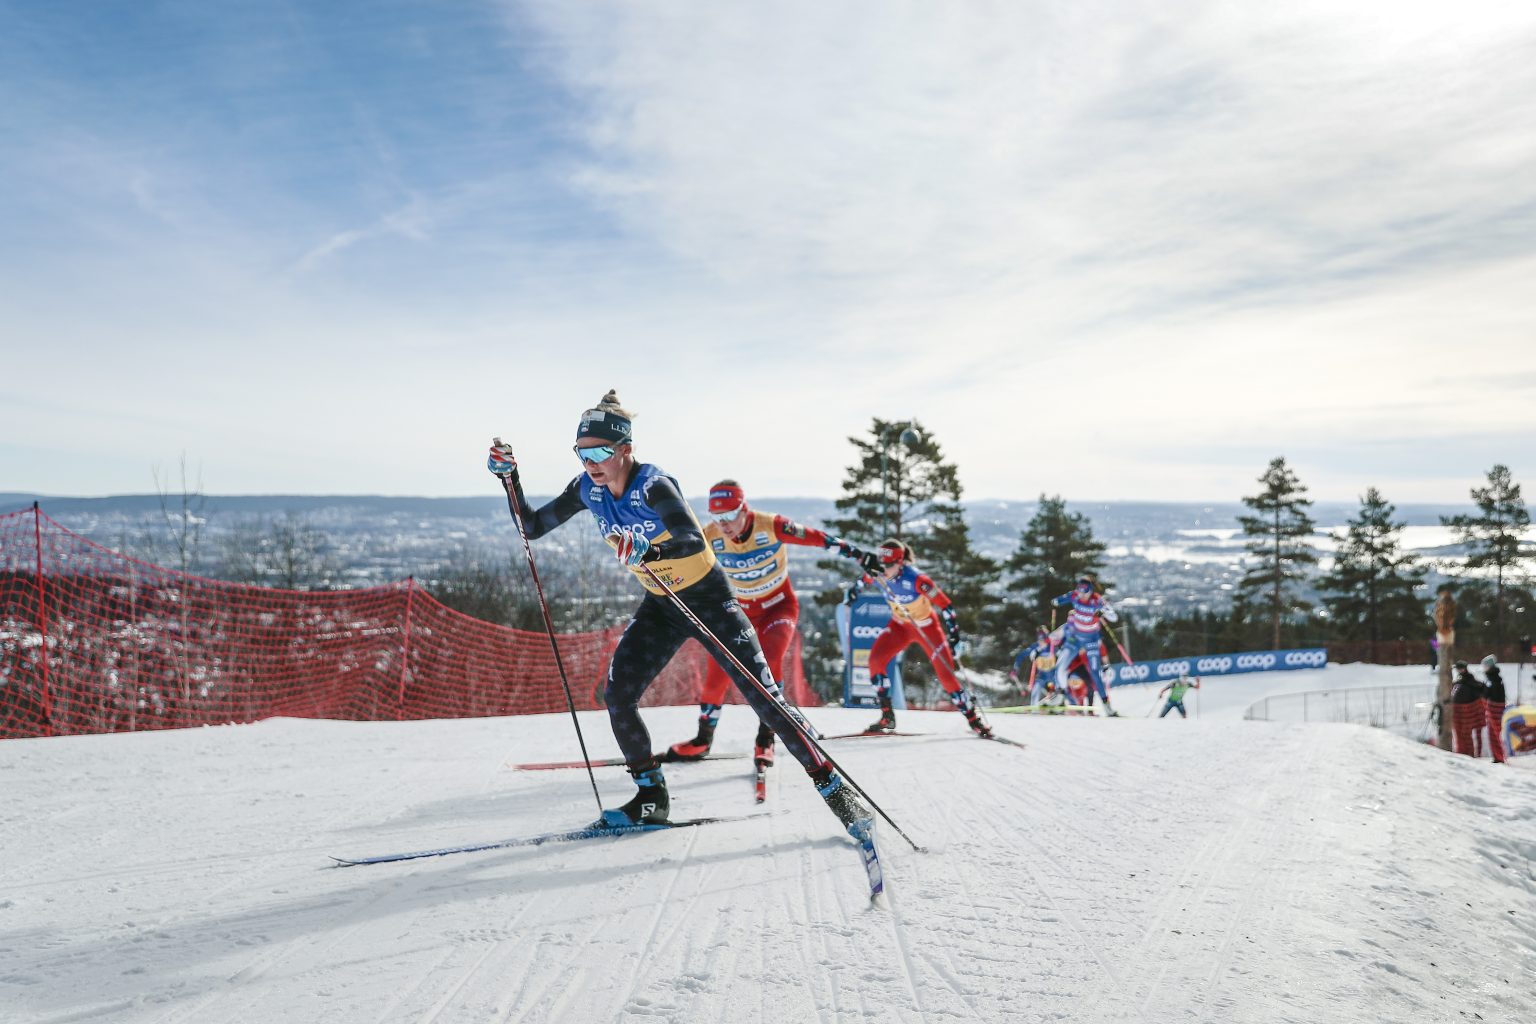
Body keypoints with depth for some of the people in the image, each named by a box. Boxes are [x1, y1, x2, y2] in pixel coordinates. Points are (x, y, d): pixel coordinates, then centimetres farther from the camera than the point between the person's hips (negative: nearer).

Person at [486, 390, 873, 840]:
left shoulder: (652, 484, -26)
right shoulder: (588, 490, -8)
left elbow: (695, 542, -43)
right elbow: (532, 527, 2)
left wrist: (649, 552, -61)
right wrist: (509, 477, -10)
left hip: (708, 599, -6)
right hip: (659, 606, 6)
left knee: (762, 695, -10)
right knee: (617, 695, -7)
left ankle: (833, 787, 1)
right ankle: (651, 798, 11)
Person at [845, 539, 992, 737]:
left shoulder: (916, 579, -33)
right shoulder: (879, 574, -18)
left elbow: (945, 605, -27)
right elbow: (866, 577, 9)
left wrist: (954, 634, -29)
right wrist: (856, 587, 20)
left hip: (926, 626, -5)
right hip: (900, 625, 5)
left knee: (946, 673, -10)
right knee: (875, 659, -15)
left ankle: (974, 720, 6)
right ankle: (887, 717, -5)